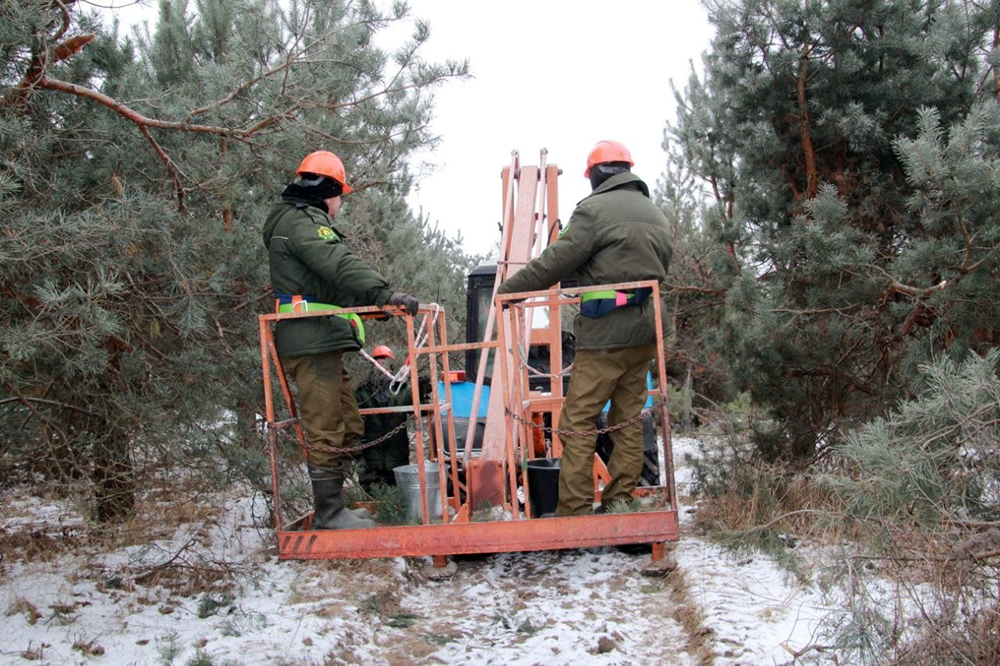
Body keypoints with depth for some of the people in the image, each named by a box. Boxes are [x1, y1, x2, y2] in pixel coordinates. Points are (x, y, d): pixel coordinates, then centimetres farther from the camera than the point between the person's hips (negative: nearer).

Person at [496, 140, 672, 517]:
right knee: (629, 420, 11)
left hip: (606, 332, -8)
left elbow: (557, 261, -10)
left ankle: (574, 511, -7)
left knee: (578, 422, -5)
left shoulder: (595, 210, -8)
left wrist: (510, 289, -1)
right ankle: (620, 505, 14)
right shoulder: (656, 215, 18)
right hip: (645, 332, 8)